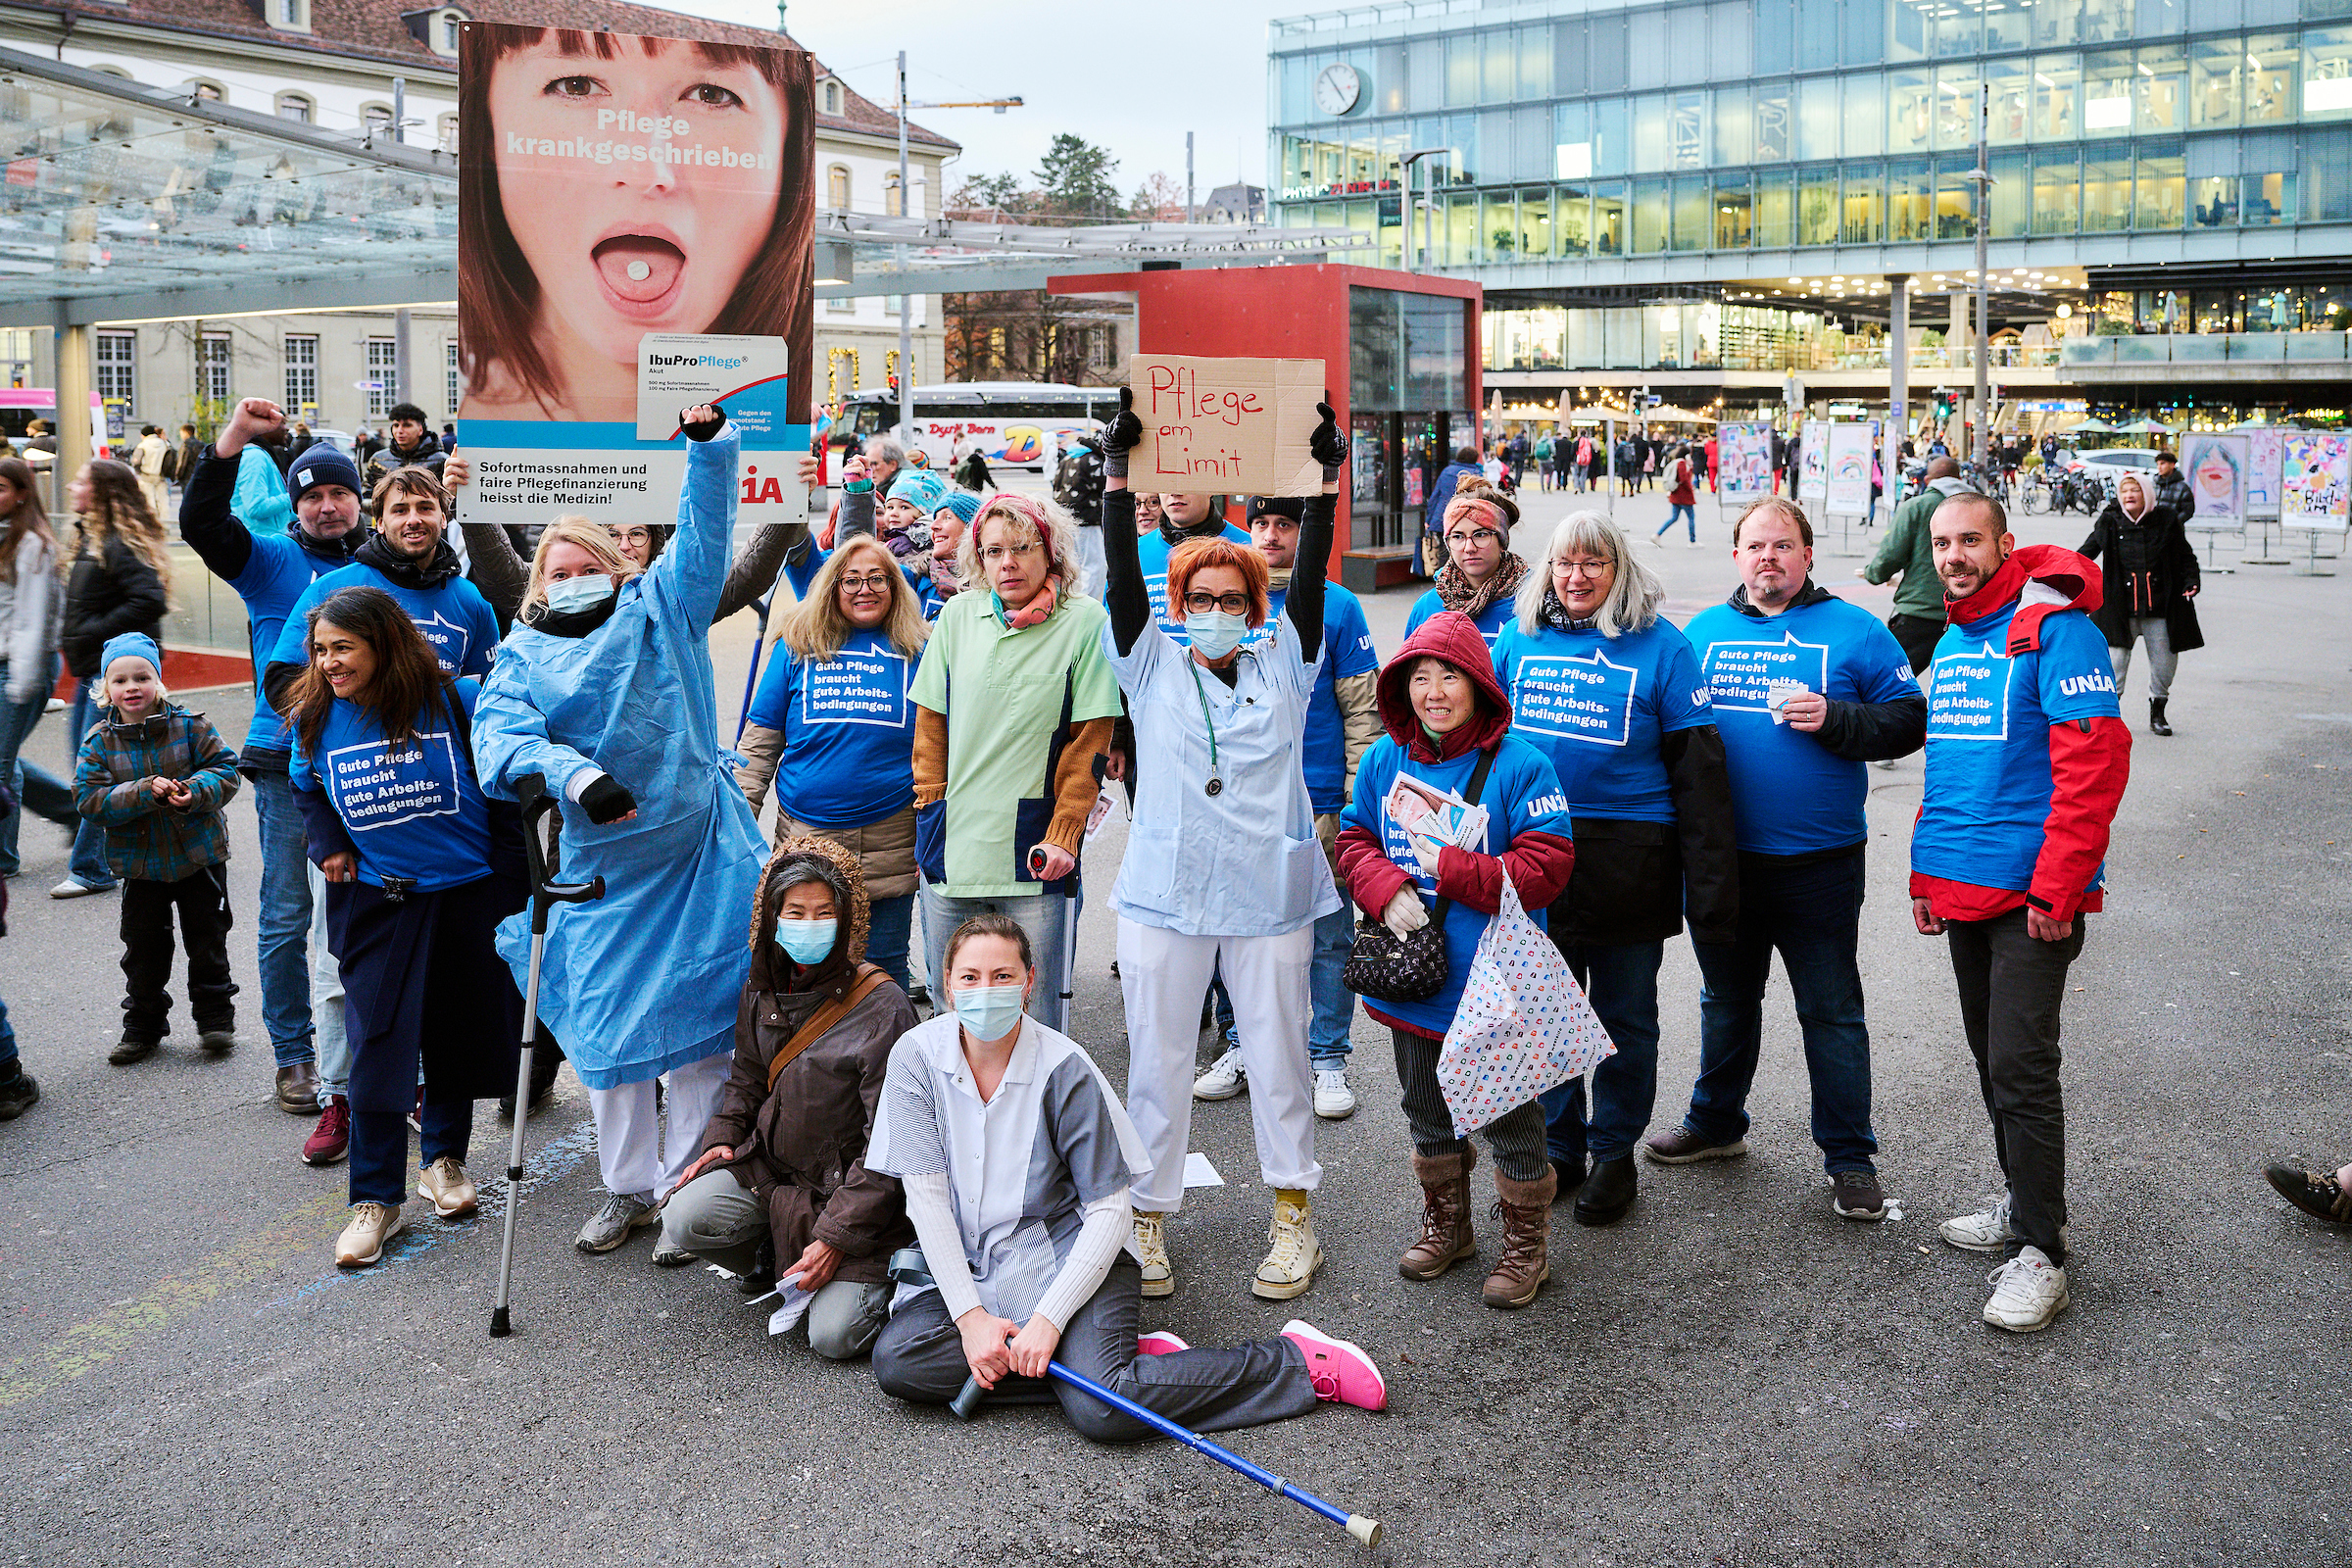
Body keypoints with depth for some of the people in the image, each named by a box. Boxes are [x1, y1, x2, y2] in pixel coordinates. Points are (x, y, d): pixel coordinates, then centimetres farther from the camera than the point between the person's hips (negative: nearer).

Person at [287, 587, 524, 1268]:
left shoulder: (457, 700, -14)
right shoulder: (314, 718, -4)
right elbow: (306, 788, 18)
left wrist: (512, 872, -4)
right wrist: (329, 849, 4)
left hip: (471, 891, -1)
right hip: (375, 900, 1)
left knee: (459, 1033, 11)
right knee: (379, 1040, -5)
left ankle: (444, 1157, 34)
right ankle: (377, 1198, 4)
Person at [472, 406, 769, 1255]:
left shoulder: (661, 606, 6)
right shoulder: (521, 654, 5)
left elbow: (704, 534, -3)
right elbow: (502, 730, -12)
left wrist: (709, 444, -18)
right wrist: (576, 776, -30)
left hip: (700, 850, -1)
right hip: (600, 866, 1)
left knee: (706, 1020, 2)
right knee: (608, 1026, 9)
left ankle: (684, 1185, 15)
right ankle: (627, 1189, 25)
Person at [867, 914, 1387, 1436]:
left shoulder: (1064, 1068, -15)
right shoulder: (916, 1055, -8)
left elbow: (1110, 1211, -12)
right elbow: (926, 1196, -9)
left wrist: (1048, 1318, -21)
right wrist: (970, 1315, -17)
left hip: (1061, 1258, -4)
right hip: (960, 1265, 4)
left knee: (1100, 1410, -26)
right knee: (895, 1361, -24)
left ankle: (1299, 1359, -8)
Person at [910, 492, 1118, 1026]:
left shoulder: (1085, 622, -2)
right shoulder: (957, 616, 7)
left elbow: (1089, 743, -3)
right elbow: (930, 727, 12)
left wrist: (1063, 836, -9)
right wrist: (930, 819, 6)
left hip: (1032, 854, -3)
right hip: (951, 847, 3)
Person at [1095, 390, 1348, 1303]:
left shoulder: (1282, 670, 7)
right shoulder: (1153, 670, 6)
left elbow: (1309, 581, -2)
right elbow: (1123, 581, -3)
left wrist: (1325, 480, -9)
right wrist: (1117, 473, -10)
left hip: (1267, 898, 0)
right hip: (1164, 896, 0)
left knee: (1277, 1059, 7)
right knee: (1158, 1062, 6)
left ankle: (1294, 1218, 20)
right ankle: (1148, 1219, 18)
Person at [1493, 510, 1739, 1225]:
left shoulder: (1660, 646, -4)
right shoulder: (1519, 639, 6)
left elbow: (1699, 772, -5)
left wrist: (1711, 888, -10)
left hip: (1627, 863, -3)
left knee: (1625, 1018, 10)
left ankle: (1614, 1153, 26)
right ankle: (1557, 1150, 27)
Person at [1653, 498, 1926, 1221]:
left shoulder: (1854, 632, -2)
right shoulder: (1701, 632, 7)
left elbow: (1908, 721, -4)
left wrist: (1834, 719, -20)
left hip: (1818, 863, -3)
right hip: (1719, 858, 3)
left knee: (1832, 1012, 4)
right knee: (1726, 998, 20)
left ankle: (1850, 1158, 16)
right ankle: (1715, 1123, 37)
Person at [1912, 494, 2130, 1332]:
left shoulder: (2055, 628, -11)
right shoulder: (1951, 646, 15)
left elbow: (2095, 762, -17)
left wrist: (2056, 886, -19)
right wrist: (1925, 873, 17)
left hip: (2033, 894, -8)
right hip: (1964, 889, 8)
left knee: (2021, 1067, -8)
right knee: (1992, 1059, 15)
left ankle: (2041, 1253, 1)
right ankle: (2025, 1204, 29)